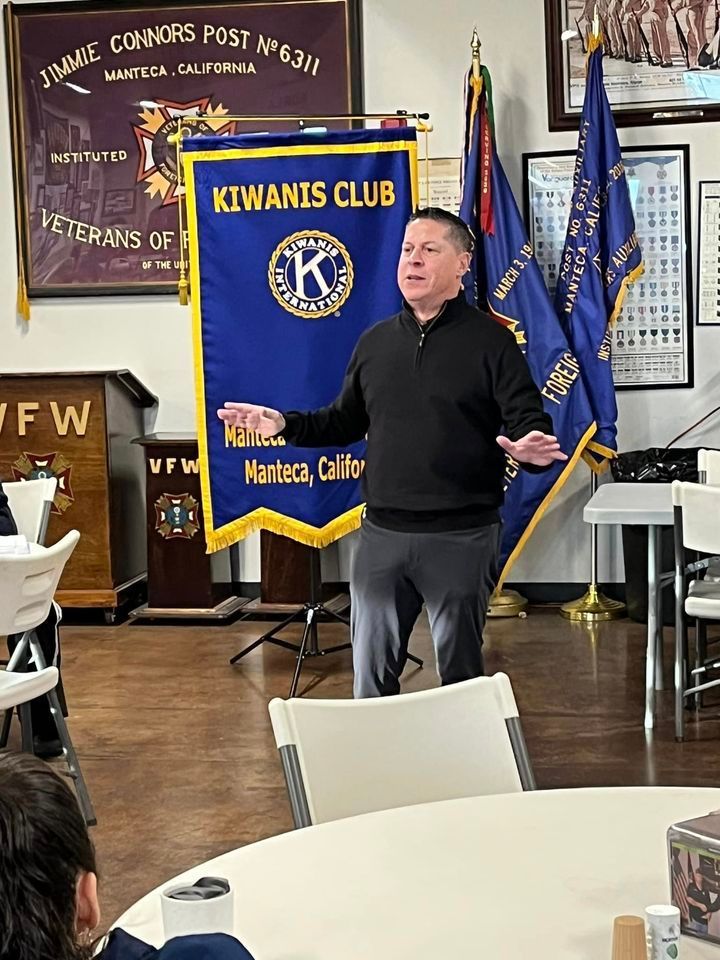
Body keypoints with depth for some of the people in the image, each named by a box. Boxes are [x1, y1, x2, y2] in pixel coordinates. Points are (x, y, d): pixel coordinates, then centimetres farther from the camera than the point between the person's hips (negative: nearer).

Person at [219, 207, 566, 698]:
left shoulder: (491, 340, -5)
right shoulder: (375, 342, 11)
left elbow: (531, 424, -10)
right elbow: (345, 421, 18)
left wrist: (532, 447, -32)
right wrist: (285, 424, 5)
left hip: (462, 537, -5)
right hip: (382, 533, 5)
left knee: (461, 671, 8)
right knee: (371, 670, 12)